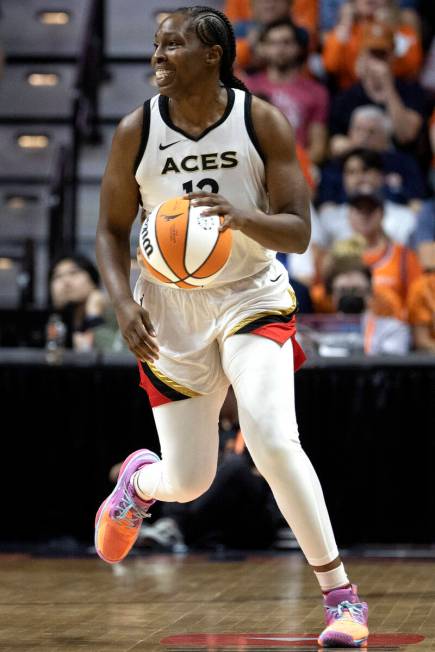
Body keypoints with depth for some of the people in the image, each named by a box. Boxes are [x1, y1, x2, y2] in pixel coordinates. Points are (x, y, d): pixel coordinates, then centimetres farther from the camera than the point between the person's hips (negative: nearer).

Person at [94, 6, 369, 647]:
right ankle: (138, 479, 45)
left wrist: (241, 217, -33)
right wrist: (124, 302, -15)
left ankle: (341, 596, -12)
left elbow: (298, 232, -13)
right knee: (188, 482, 4)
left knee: (272, 441, -25)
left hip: (252, 298, -1)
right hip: (171, 308, 2)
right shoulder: (136, 132, -8)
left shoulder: (263, 122, -12)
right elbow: (112, 229, 2)